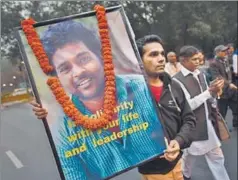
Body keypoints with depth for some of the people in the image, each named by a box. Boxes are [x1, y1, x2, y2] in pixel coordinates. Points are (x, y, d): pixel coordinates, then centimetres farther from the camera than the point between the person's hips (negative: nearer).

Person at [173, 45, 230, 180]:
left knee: (217, 156, 13)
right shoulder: (177, 80, -19)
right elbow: (188, 105, -23)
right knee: (190, 154, 18)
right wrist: (209, 91, -25)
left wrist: (215, 92, -5)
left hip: (208, 123, 5)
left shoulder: (201, 74, 4)